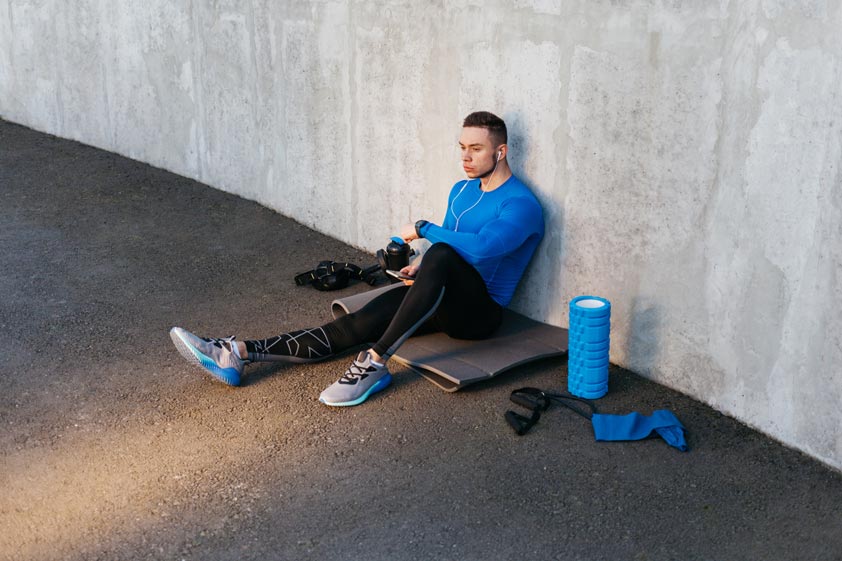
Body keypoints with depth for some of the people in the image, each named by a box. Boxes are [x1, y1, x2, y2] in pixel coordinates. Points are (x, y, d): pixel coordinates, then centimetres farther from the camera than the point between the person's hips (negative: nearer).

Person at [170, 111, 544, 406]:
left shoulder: (521, 205, -13)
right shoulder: (462, 191, 15)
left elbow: (481, 247, -31)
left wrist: (422, 229, -19)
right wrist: (421, 270, 3)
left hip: (479, 313, -7)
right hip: (444, 301, 7)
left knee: (441, 256, -38)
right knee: (355, 324, -12)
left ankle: (374, 364, -37)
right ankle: (237, 354, -23)